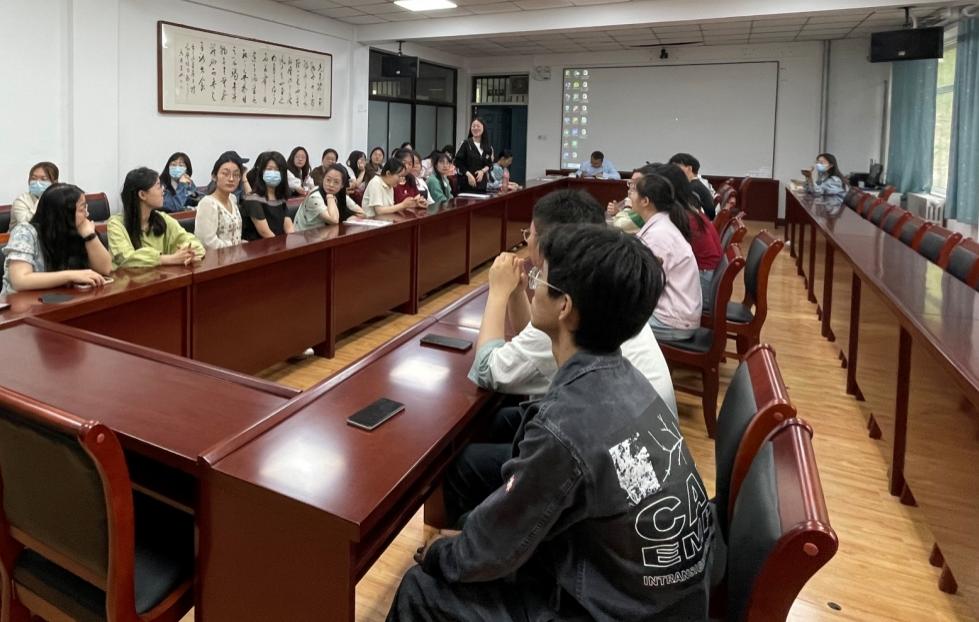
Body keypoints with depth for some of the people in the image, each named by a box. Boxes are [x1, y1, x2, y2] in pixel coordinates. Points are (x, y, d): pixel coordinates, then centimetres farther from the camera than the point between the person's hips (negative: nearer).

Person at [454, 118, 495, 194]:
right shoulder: (466, 143, -2)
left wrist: (483, 171, -6)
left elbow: (490, 164, 15)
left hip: (482, 183, 4)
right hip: (467, 183, -4)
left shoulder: (488, 147, 10)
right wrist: (468, 174, -15)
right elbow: (458, 162, -5)